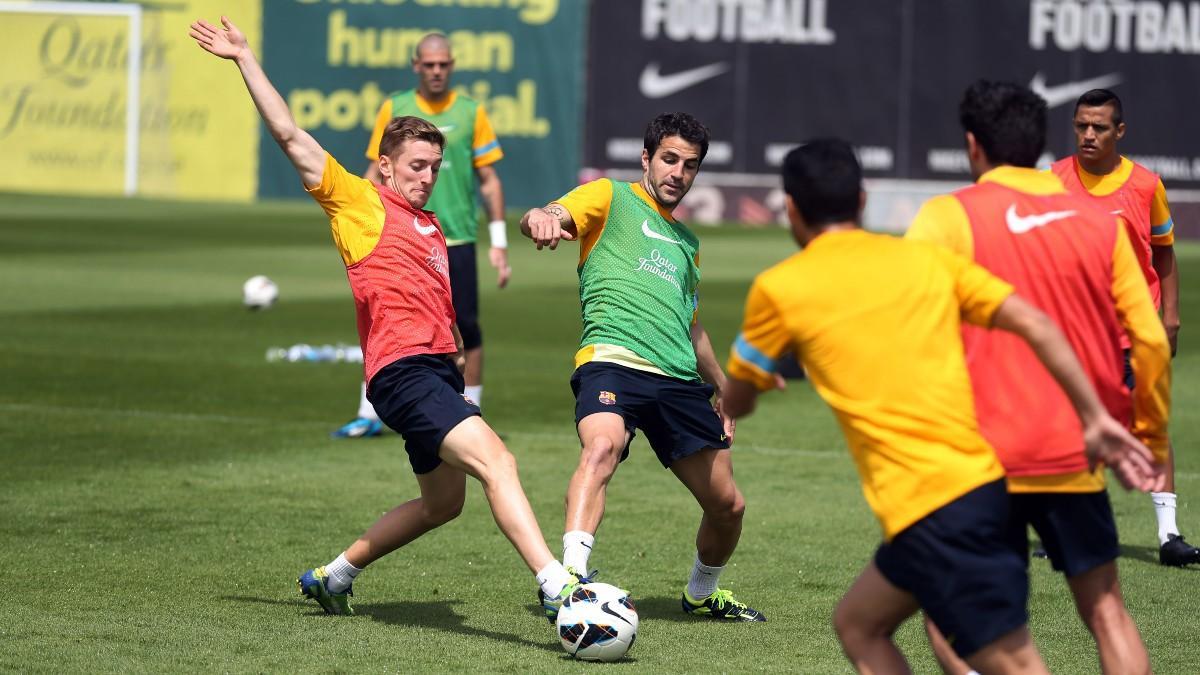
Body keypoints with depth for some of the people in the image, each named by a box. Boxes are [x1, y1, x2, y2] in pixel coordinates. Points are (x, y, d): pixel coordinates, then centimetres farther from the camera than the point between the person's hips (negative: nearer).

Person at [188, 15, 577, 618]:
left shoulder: (430, 226, 23)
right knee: (495, 460, -24)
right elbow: (290, 136, -1)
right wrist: (245, 59, -2)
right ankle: (559, 588, -36)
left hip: (438, 367, 9)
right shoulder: (358, 201, 1)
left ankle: (334, 575, 35)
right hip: (402, 369, -9)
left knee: (441, 503, 19)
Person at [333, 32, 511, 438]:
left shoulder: (470, 112, 3)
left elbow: (489, 180, 5)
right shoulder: (394, 110, 4)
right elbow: (375, 173, 8)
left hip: (457, 240, -1)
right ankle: (369, 416, 6)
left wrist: (499, 243, 1)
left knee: (466, 329, 1)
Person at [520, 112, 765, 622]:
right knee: (601, 448, -37)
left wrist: (723, 389, 38)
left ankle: (702, 593, 36)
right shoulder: (611, 198, 11)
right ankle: (571, 579, -48)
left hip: (680, 380, 7)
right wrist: (543, 218, -35)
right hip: (613, 361, -7)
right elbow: (548, 219, -10)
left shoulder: (686, 241, 30)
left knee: (727, 505, 8)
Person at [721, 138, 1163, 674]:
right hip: (982, 478, 7)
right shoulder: (926, 257, 13)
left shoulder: (779, 288, 2)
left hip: (925, 505, -7)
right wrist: (1096, 419, 4)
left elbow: (735, 404, 15)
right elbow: (1033, 324, 3)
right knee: (857, 624, 22)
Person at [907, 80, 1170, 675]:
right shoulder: (1100, 222, 7)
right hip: (1078, 456, 3)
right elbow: (1151, 341, 4)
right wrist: (1152, 435, 16)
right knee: (1106, 611, 12)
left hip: (984, 460, -3)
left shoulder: (948, 217, -4)